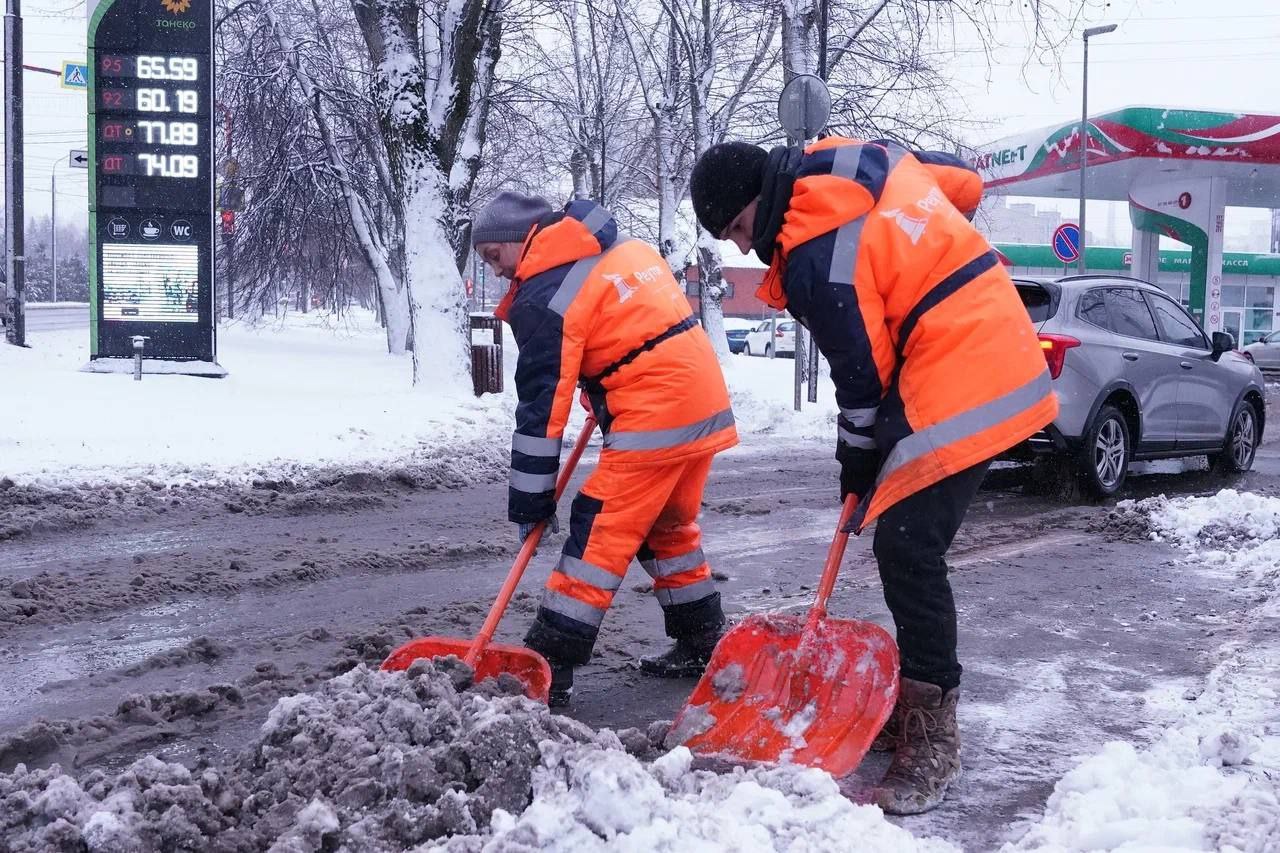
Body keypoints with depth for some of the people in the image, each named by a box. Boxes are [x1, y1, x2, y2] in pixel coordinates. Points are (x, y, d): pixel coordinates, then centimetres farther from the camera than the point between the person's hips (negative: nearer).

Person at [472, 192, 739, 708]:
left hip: (654, 419, -9)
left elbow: (541, 404, -11)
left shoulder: (544, 298, -9)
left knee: (600, 531, -7)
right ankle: (703, 645, 28)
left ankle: (549, 667, -6)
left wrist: (529, 501, -6)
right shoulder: (626, 249, 16)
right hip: (705, 401, 9)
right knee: (670, 527, 20)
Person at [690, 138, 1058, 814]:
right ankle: (919, 703, 21)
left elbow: (863, 377, -11)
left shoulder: (816, 259, -18)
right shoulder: (863, 160, 7)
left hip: (960, 383, -11)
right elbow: (963, 181, 19)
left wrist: (857, 469, 4)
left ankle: (931, 741, -8)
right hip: (988, 344, 11)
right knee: (907, 543, 12)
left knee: (906, 547, -14)